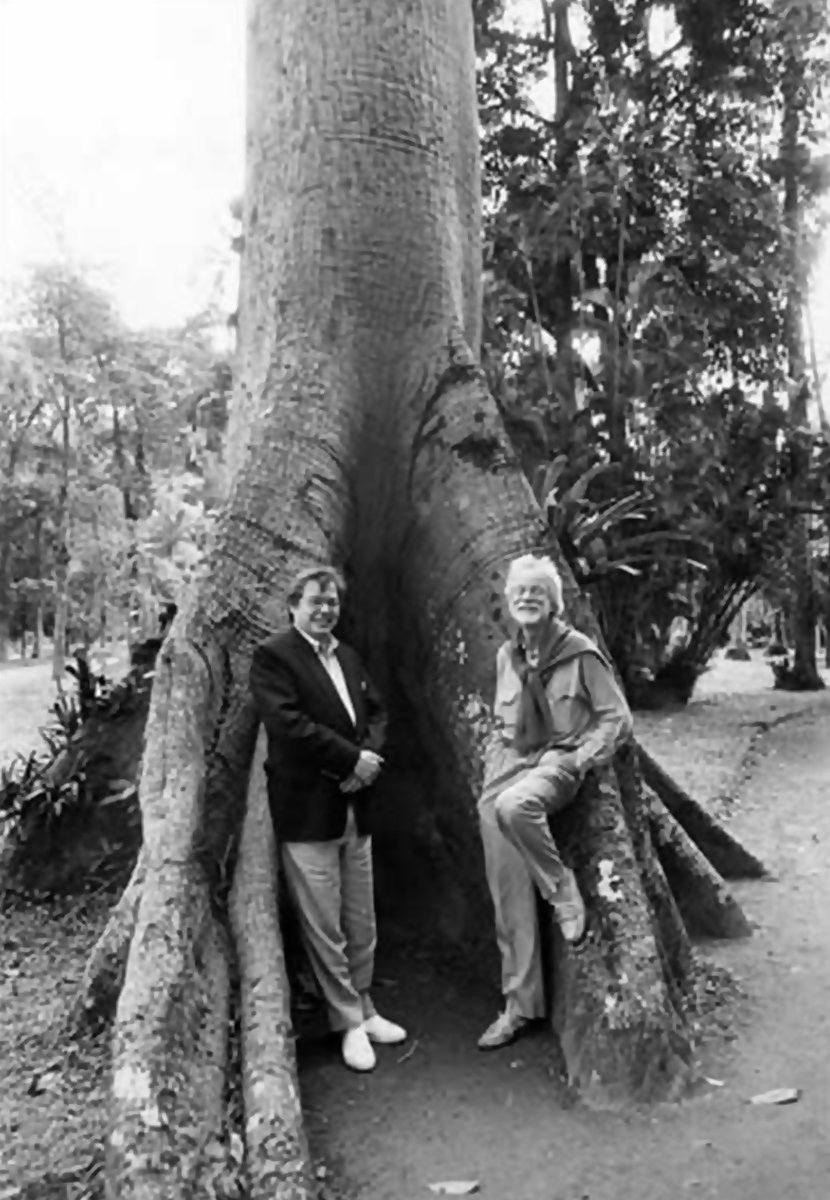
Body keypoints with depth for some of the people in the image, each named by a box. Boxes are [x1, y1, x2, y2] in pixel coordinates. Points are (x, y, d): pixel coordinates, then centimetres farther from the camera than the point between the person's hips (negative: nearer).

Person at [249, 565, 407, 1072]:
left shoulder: (349, 657, 15)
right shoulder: (272, 656, -8)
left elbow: (376, 711, 16)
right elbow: (288, 722, -18)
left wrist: (370, 755, -5)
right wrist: (352, 759, -16)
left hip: (356, 808, 7)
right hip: (307, 811, -6)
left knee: (362, 922, 16)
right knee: (324, 926, 3)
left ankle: (363, 1008, 32)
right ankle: (349, 1021, 19)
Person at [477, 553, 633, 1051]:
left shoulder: (581, 652, -5)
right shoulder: (507, 656, 12)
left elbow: (617, 720, -4)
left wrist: (577, 762, -14)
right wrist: (492, 770, 9)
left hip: (558, 762, -5)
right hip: (511, 766, 5)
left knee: (513, 804, -40)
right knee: (510, 895, 1)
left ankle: (565, 891, -15)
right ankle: (520, 1005, 13)